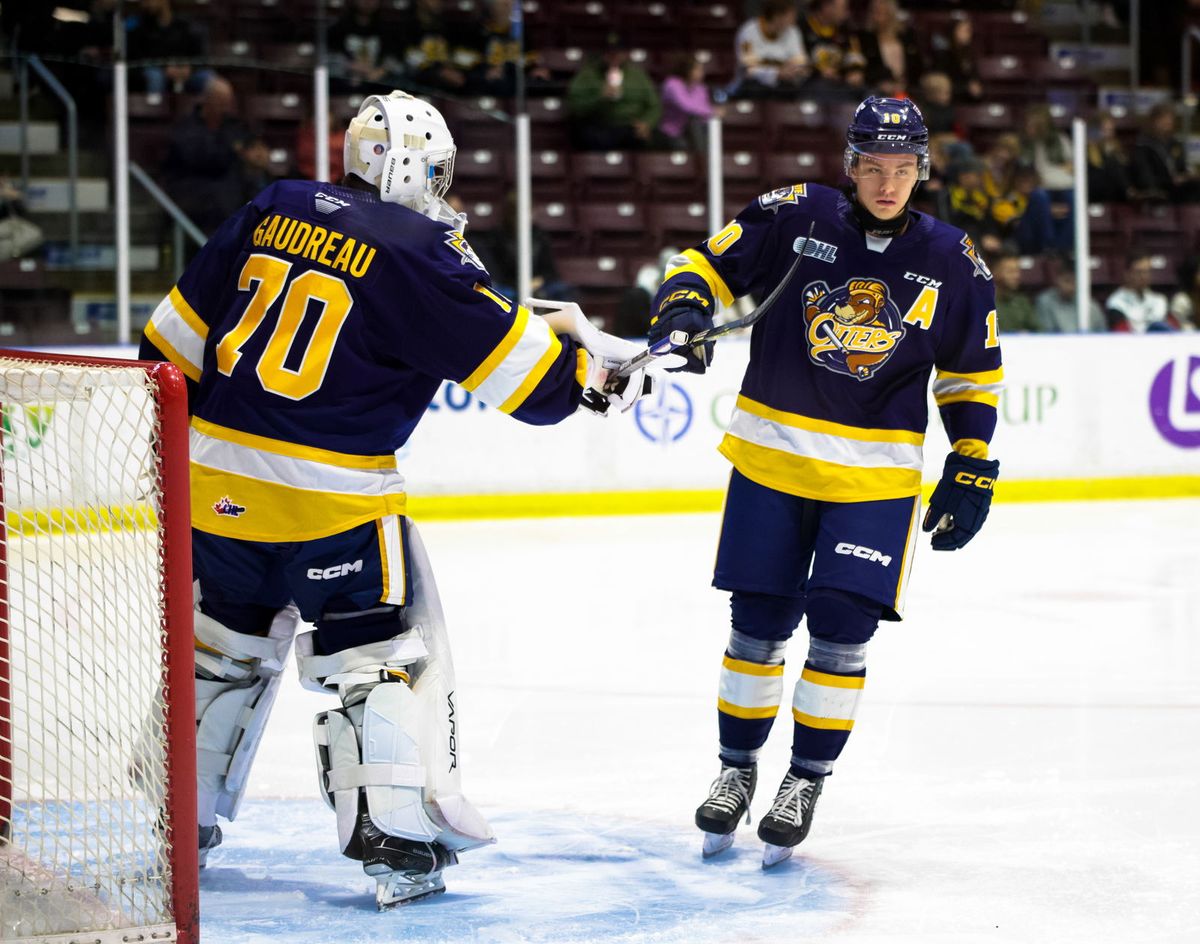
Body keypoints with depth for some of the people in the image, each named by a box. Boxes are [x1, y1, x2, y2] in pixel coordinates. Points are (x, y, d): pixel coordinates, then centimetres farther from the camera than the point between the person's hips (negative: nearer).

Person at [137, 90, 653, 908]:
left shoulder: (275, 210, 9)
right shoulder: (420, 251, -9)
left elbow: (183, 328, 14)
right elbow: (509, 357, -8)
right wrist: (591, 371, 8)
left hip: (214, 472, 6)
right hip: (329, 494, -6)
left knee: (226, 648, 23)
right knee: (385, 656, 5)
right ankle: (399, 839, -1)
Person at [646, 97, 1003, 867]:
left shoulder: (951, 262, -2)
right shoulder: (793, 218, -7)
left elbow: (974, 373, 7)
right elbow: (709, 266, 0)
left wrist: (972, 471, 5)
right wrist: (685, 309, -21)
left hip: (876, 476, 0)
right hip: (772, 456, 0)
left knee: (842, 627, -7)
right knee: (758, 623, 6)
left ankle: (808, 778, 12)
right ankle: (738, 767, 25)